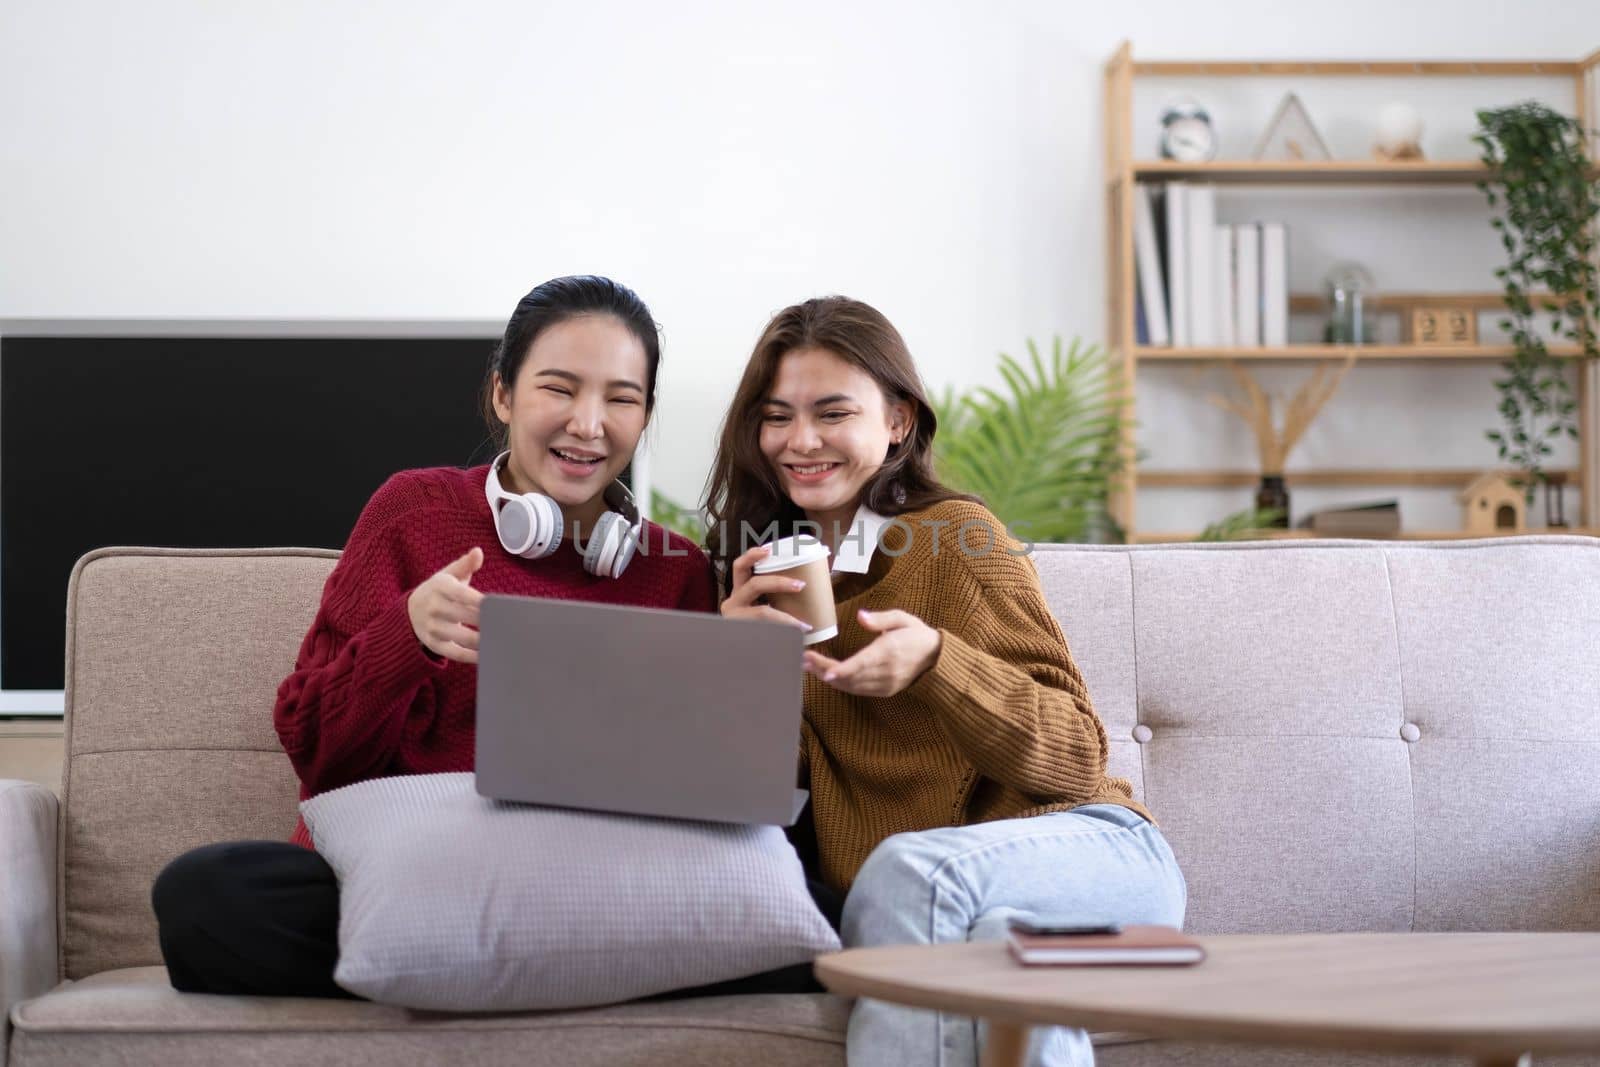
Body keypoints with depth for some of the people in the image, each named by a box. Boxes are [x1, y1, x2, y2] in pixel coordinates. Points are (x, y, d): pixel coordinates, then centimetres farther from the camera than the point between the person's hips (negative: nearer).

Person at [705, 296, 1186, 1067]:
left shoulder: (956, 535, -1)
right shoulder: (769, 575, 14)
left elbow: (1077, 757, -5)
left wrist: (933, 661, -21)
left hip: (1090, 849, -2)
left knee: (908, 869, -35)